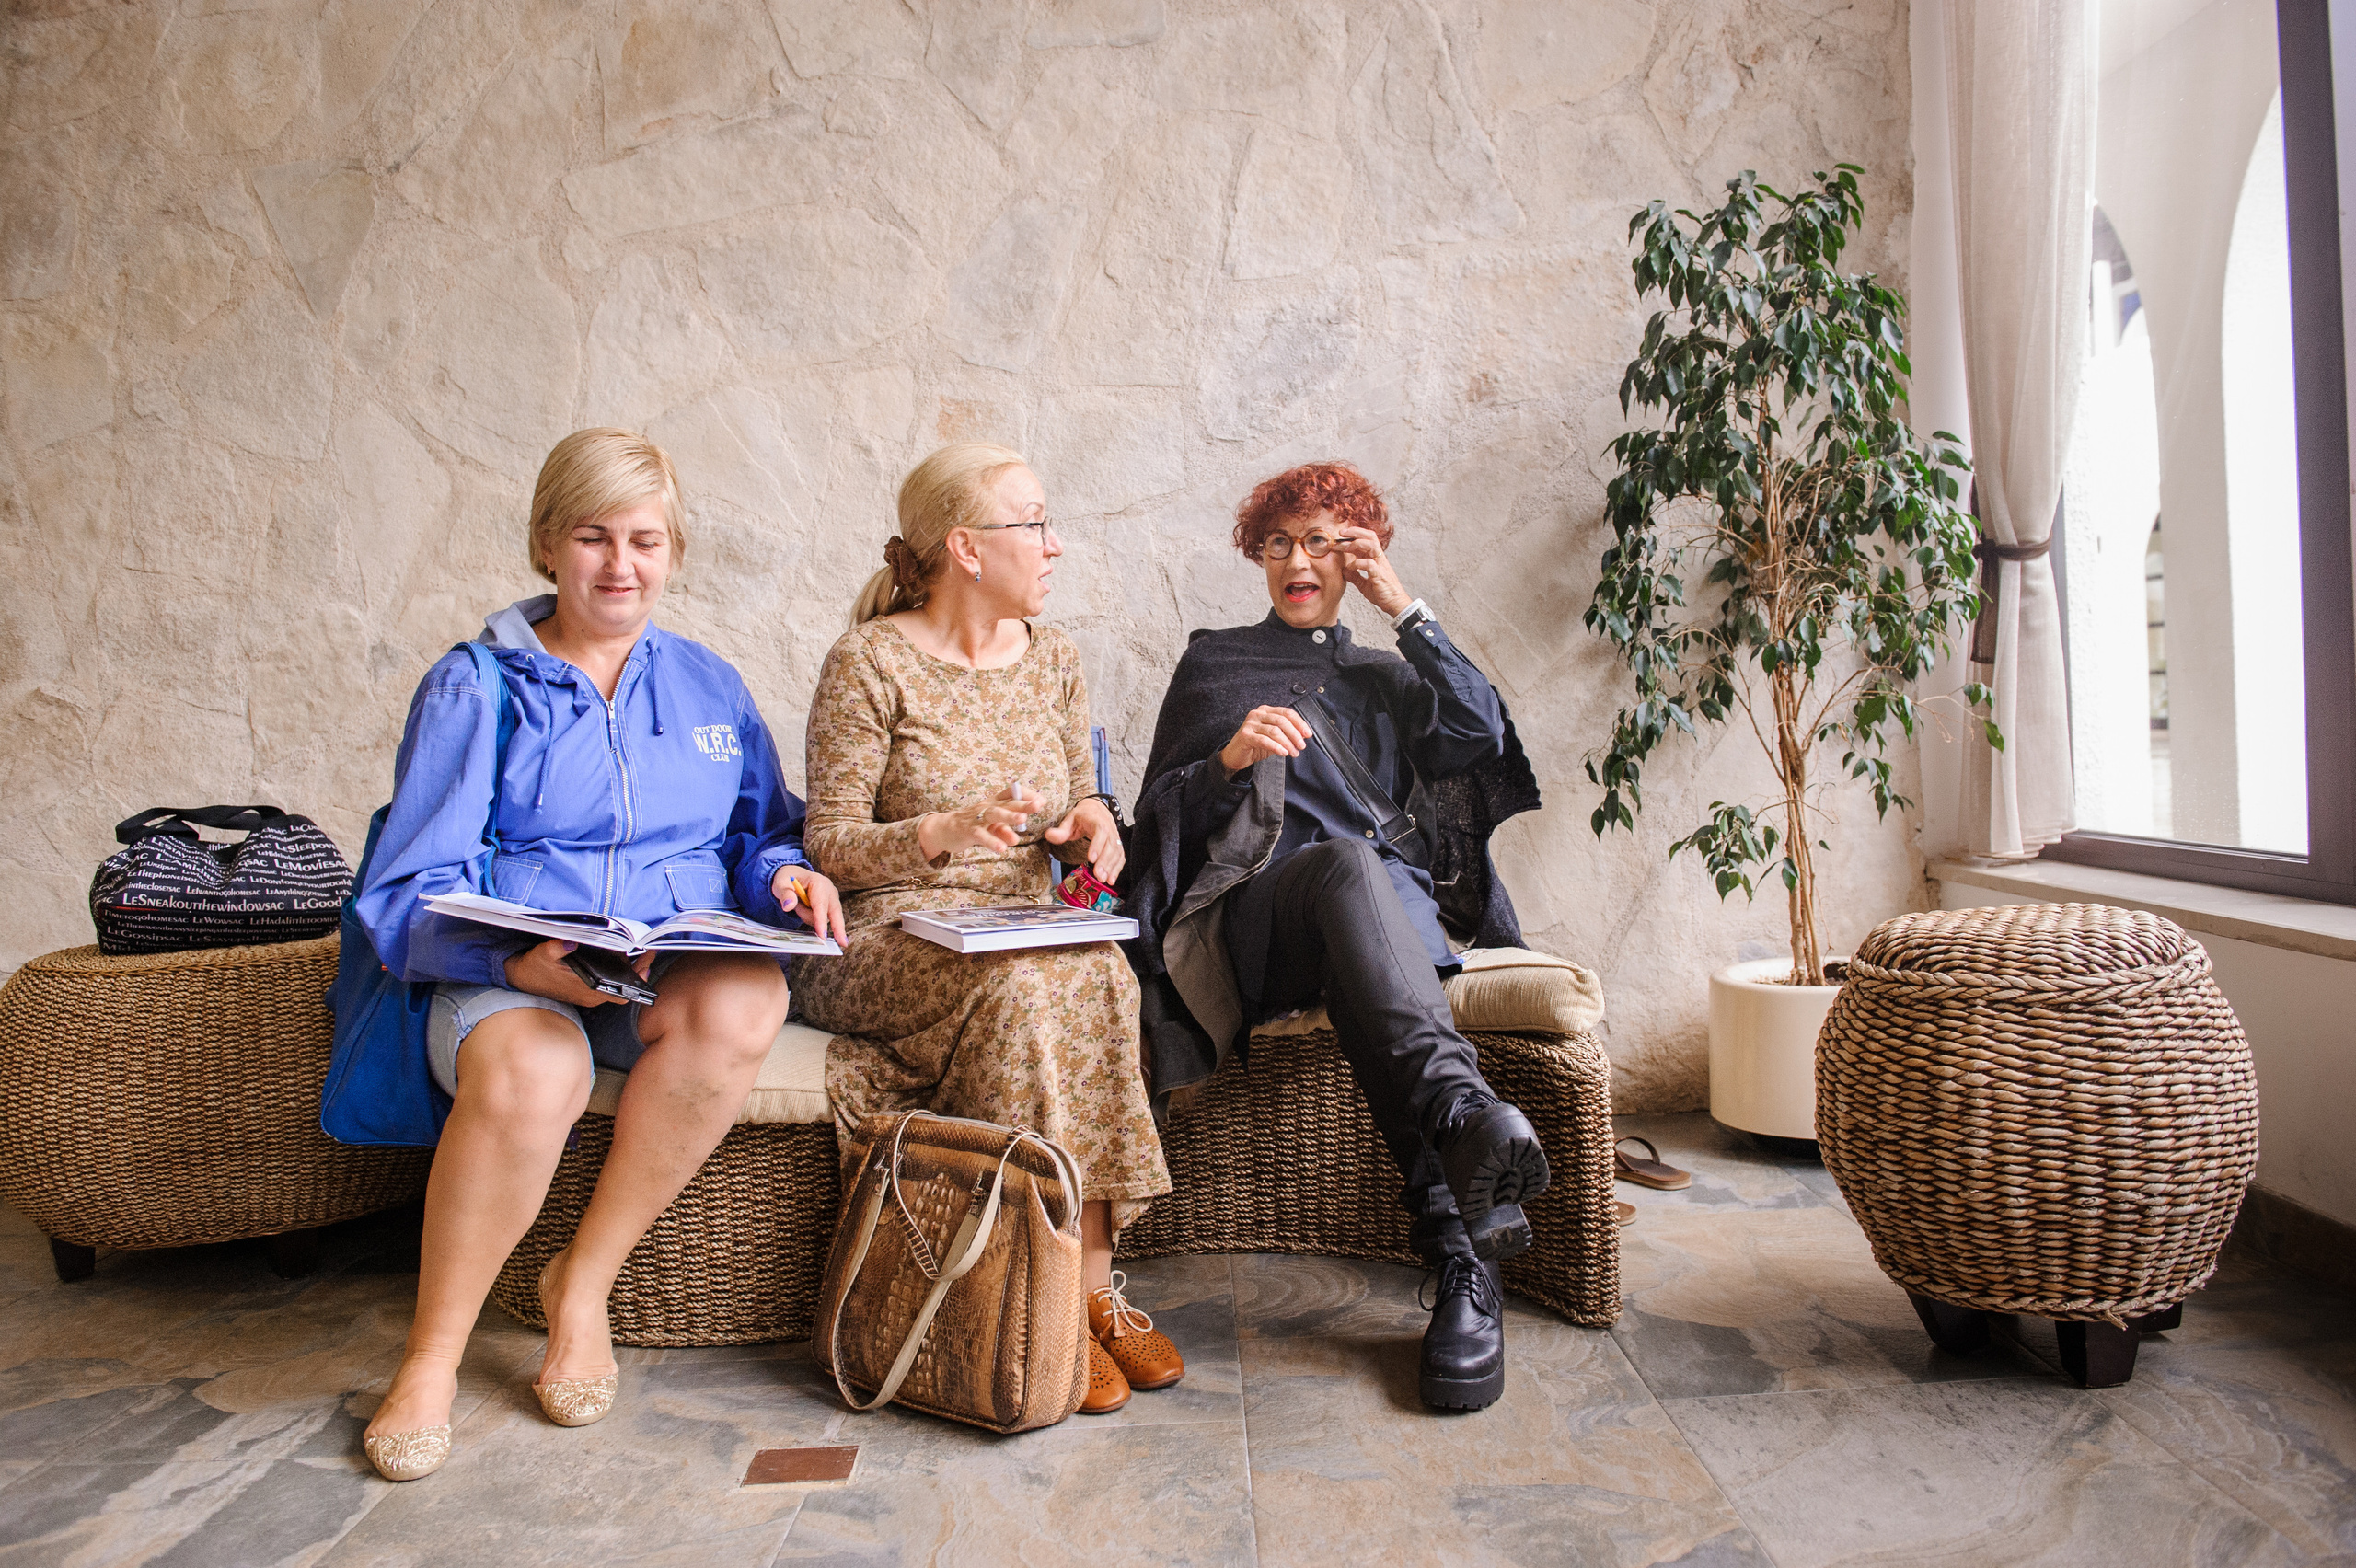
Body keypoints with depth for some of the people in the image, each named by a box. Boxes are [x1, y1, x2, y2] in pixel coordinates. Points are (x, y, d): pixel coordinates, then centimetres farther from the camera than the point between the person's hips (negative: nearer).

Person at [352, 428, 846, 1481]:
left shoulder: (708, 685, 17)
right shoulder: (475, 687, 4)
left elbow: (761, 835, 18)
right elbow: (410, 893, -3)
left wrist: (783, 872, -8)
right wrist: (517, 961, -24)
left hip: (681, 966, 3)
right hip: (510, 977, -2)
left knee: (746, 1003, -33)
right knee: (529, 1074, -37)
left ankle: (583, 1281, -14)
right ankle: (432, 1356, -10)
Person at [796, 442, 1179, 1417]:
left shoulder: (1050, 660, 14)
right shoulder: (870, 662, -4)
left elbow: (1079, 804, 22)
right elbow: (830, 845, -6)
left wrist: (1092, 818, -3)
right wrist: (946, 831, -24)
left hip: (1030, 928, 4)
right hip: (890, 941, -4)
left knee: (1097, 976, -31)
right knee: (1027, 987, -36)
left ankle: (1074, 1290, -25)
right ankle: (1087, 1284, -25)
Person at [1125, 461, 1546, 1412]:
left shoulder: (1385, 678, 29)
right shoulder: (1214, 663, 25)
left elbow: (1481, 736, 7)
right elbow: (1159, 809, 14)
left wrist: (1406, 609, 9)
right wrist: (1229, 758, -6)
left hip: (1394, 905, 2)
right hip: (1253, 914, -1)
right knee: (1343, 861, -39)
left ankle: (1461, 1251, -51)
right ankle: (1462, 1108, -63)